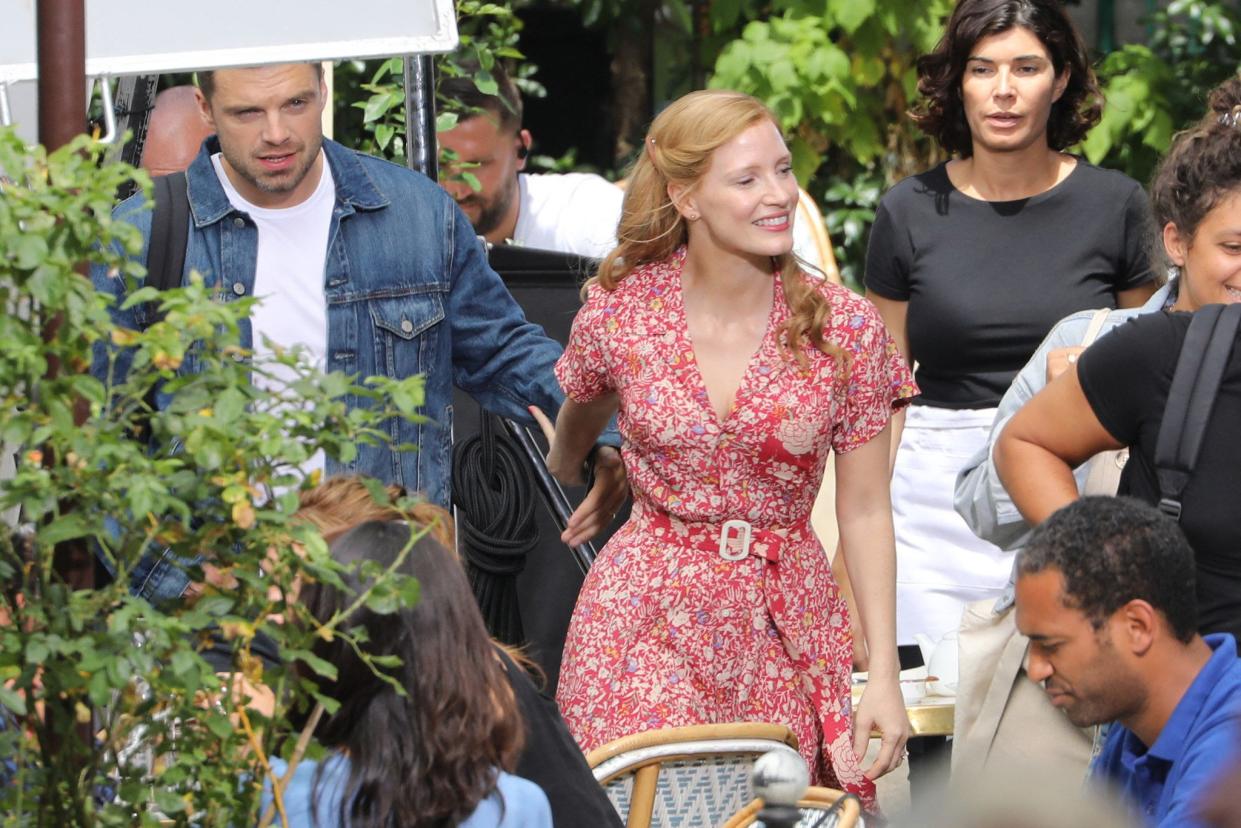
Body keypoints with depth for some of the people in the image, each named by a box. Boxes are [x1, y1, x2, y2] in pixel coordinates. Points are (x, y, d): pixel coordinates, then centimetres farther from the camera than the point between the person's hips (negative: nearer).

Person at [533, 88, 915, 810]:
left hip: (785, 627, 0)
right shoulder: (620, 311, -4)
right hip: (646, 621, 0)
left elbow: (865, 512, -2)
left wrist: (885, 676, -5)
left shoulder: (847, 328, -5)